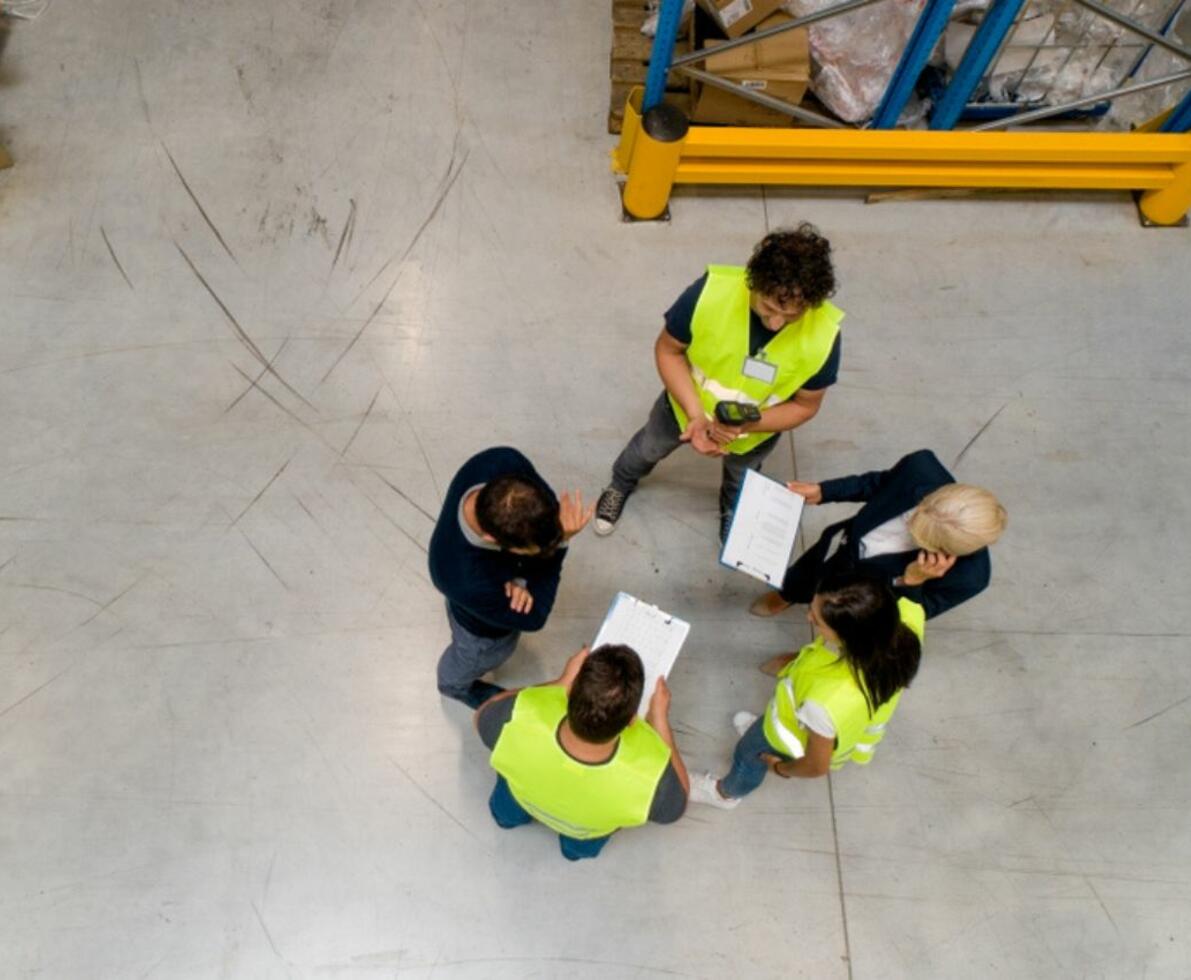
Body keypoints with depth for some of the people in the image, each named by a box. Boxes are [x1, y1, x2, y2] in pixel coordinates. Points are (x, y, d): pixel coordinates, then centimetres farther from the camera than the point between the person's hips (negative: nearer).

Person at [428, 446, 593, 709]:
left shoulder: (503, 462, -39)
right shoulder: (469, 583, -48)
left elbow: (554, 507, -21)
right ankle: (457, 685, 67)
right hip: (485, 627, -4)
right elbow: (533, 618, -29)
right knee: (479, 658, 32)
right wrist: (560, 542, -41)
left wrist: (519, 577, -36)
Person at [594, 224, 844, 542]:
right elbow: (668, 350, -22)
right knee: (649, 448, 30)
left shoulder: (823, 336, -35)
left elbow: (804, 405, -19)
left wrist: (747, 425, -37)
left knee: (741, 479, 33)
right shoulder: (711, 291, -39)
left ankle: (731, 513, 70)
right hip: (686, 405, 0)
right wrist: (696, 415, -33)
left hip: (756, 430, 1)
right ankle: (620, 485, 65)